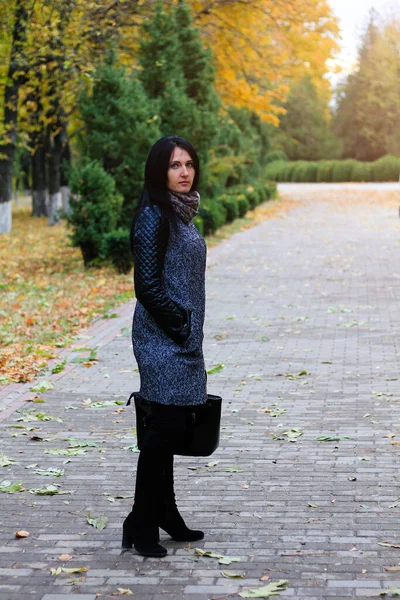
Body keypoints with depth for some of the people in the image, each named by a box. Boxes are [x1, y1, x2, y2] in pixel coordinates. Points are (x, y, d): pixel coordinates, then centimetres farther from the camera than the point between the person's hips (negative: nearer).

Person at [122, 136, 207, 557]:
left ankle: (165, 515, 25)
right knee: (165, 427, -7)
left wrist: (191, 330, 15)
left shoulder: (181, 214, 14)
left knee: (168, 428, 15)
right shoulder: (154, 217, -14)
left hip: (182, 338, 9)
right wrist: (181, 325, -14)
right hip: (163, 339, -9)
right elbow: (147, 286, -19)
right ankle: (141, 525, 2)